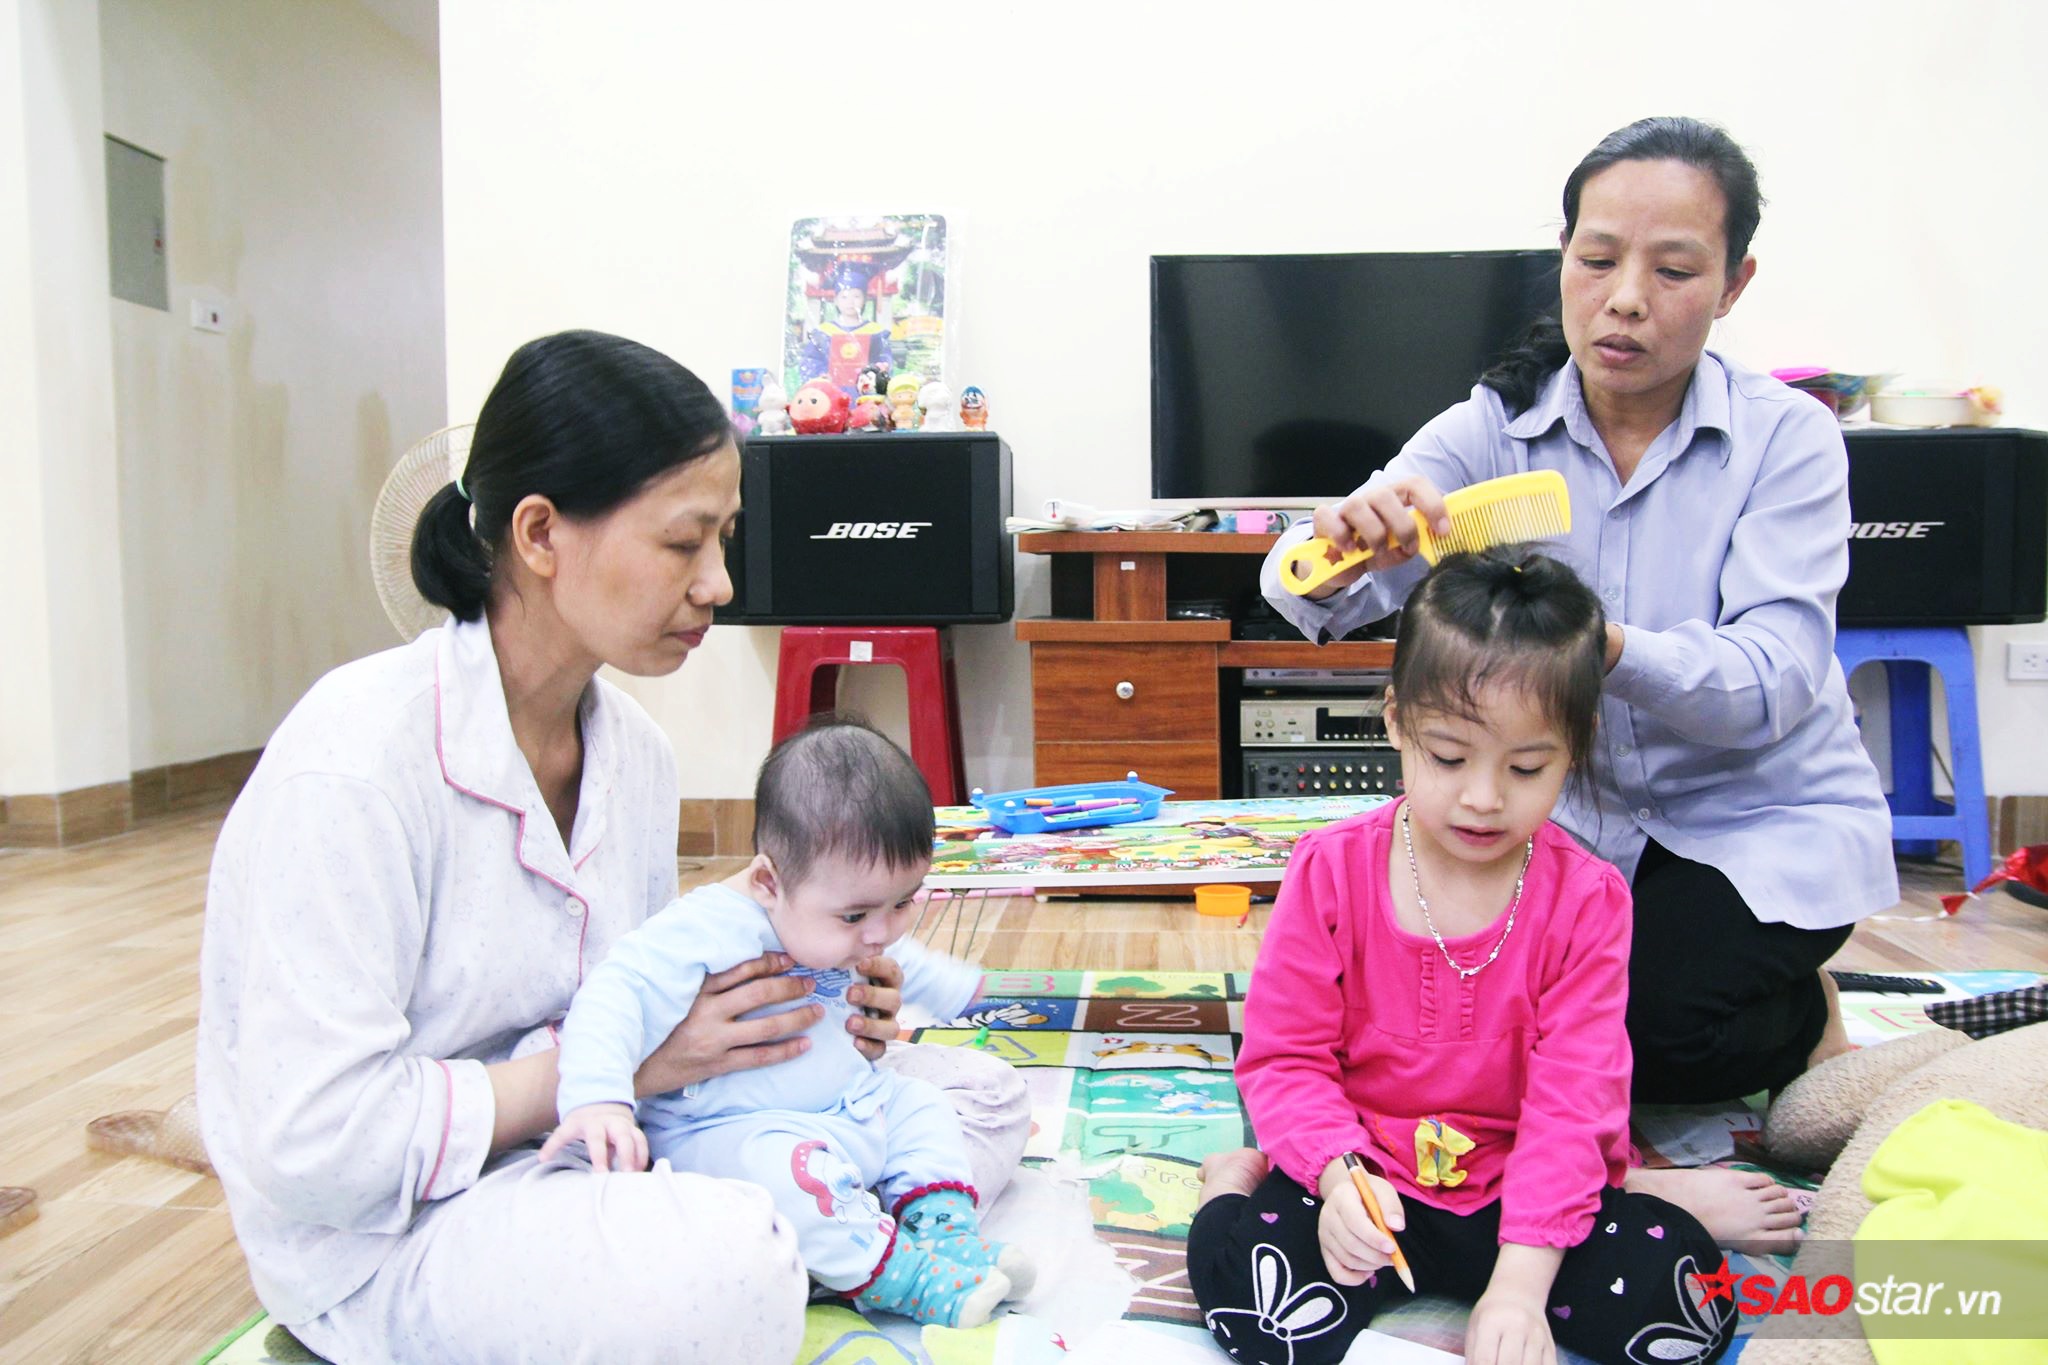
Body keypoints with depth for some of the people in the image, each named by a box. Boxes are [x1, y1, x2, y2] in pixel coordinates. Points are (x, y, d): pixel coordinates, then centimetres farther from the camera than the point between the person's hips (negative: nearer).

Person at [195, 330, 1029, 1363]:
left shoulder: (633, 749, 2)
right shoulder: (352, 760, -22)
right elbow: (315, 1146, -25)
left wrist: (797, 1003, -7)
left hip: (584, 1152, 8)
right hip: (384, 1239, -7)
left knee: (979, 1098, 0)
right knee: (729, 1275, -38)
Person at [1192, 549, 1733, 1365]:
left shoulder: (1587, 901, -8)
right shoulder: (1332, 870, -9)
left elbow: (1572, 1100, -13)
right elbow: (1284, 1055, -7)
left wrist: (1520, 1282, -24)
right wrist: (1338, 1175, -26)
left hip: (1514, 1192, 2)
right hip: (1365, 1181, -2)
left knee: (1684, 1291, -21)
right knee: (1236, 1265, -29)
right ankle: (1245, 1181, -3)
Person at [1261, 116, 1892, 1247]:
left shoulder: (1786, 439, -13)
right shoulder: (1495, 431, -9)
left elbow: (1773, 681, -26)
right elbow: (1304, 596, -20)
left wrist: (1602, 645, -46)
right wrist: (1349, 538, -45)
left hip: (1762, 818, -2)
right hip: (1573, 813, 3)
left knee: (1651, 1021, -24)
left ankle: (1803, 1011, 12)